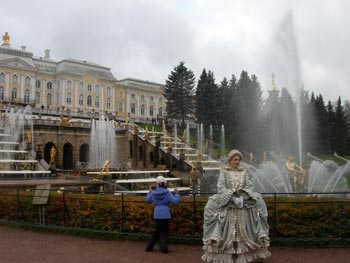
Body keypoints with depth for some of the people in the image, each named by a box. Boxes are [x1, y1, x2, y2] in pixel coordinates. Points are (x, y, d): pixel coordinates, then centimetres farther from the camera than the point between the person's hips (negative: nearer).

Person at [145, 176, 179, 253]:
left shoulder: (153, 193, -3)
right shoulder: (167, 192, -12)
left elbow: (148, 201, 13)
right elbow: (175, 201, -12)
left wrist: (150, 191, 21)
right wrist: (176, 193, 3)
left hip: (157, 214, 4)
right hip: (165, 215, -4)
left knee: (157, 230, 18)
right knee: (164, 231, 10)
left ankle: (149, 247, 19)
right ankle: (163, 248, 5)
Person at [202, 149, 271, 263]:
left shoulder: (244, 172, 11)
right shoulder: (224, 172, 2)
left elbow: (250, 186, 4)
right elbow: (221, 187, -8)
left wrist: (243, 197, -14)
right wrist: (232, 198, -18)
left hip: (243, 204, 3)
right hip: (227, 205, -3)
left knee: (242, 230, 3)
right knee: (227, 231, -3)